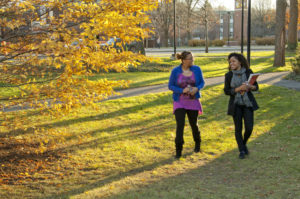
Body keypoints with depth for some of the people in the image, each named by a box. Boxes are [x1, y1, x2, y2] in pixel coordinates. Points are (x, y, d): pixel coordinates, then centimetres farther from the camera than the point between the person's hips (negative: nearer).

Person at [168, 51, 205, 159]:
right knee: (180, 125, -13)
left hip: (193, 101, 2)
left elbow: (202, 82, 6)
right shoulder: (175, 71, -10)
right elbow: (170, 86, -5)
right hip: (179, 102, -2)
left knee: (193, 124, 15)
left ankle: (197, 143, 43)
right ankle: (178, 150, -4)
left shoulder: (196, 69, -4)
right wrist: (182, 90, -21)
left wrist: (197, 88, -17)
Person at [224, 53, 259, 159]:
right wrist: (238, 89, -17)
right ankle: (241, 150, 17)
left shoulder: (248, 72, -2)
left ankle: (244, 144, 25)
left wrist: (250, 87, -18)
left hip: (248, 103, 0)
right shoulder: (229, 75, -3)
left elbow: (256, 87, 4)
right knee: (238, 128, 2)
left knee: (249, 128, -5)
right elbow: (226, 91, -2)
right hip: (236, 104, 0)